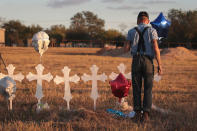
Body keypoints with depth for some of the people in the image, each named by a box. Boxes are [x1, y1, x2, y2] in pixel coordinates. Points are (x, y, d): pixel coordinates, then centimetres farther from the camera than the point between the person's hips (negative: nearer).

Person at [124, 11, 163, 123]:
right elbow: (156, 48, -10)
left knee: (136, 89, 8)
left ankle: (138, 114, 4)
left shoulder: (132, 31, 7)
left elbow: (126, 49, 4)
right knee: (148, 89, 6)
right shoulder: (152, 31, 1)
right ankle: (146, 114, -1)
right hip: (148, 61, -1)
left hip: (136, 61, 1)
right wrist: (160, 65, -8)